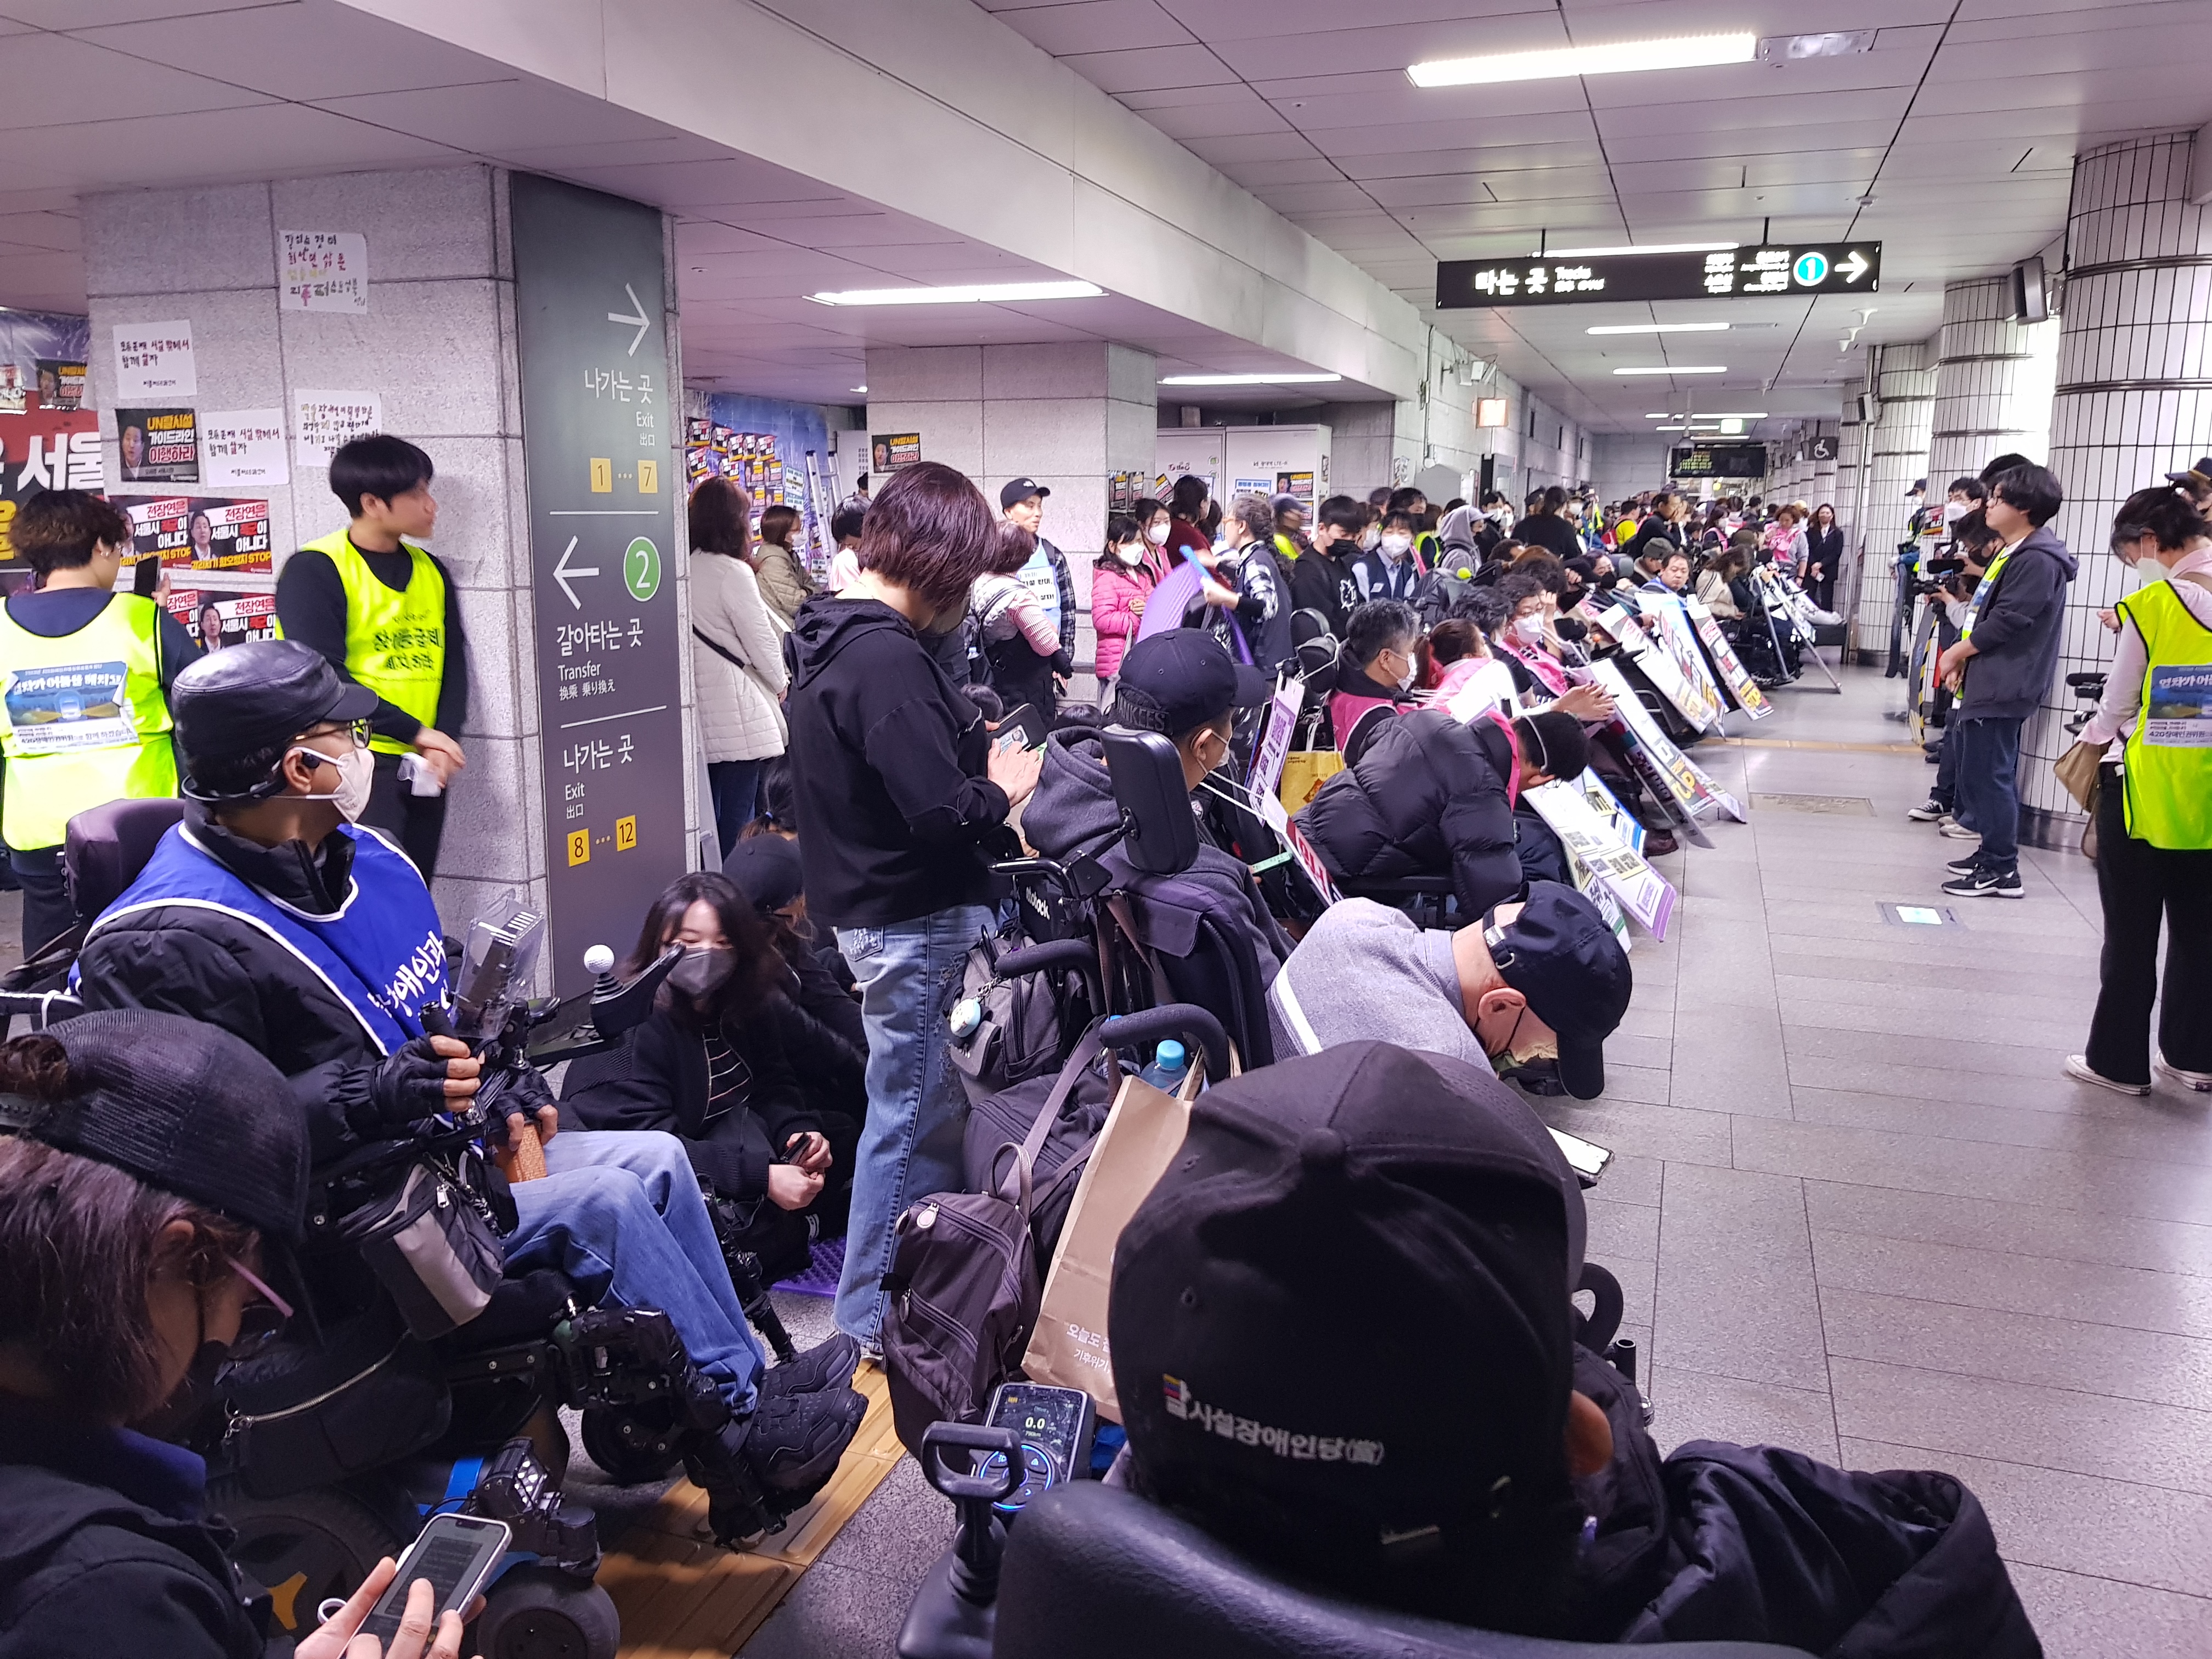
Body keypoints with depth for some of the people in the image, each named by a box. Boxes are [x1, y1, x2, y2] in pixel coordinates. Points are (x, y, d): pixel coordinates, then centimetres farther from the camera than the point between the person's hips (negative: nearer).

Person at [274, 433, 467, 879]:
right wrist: (415, 731, -17)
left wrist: (443, 740, -7)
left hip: (422, 766, 6)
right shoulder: (314, 570, -9)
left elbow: (453, 664, 10)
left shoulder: (432, 572, 11)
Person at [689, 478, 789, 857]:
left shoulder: (685, 567, 7)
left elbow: (702, 635, 10)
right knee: (738, 811, -1)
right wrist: (781, 683, 8)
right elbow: (760, 637, -9)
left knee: (709, 808, 14)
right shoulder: (733, 572, -14)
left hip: (699, 703, 8)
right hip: (735, 705, -7)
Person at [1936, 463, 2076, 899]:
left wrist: (1958, 653, -10)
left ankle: (2001, 871, -4)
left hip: (2003, 686, -11)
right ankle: (1992, 855, 25)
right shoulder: (2013, 554, 18)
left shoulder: (2037, 560, -16)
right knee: (1982, 773, 16)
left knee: (1990, 774, -8)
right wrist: (1963, 655, 10)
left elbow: (2007, 621, -21)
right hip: (1988, 681, 11)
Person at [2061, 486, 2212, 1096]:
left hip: (2145, 792, -5)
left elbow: (2118, 704, -6)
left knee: (2131, 935, 7)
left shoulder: (2150, 606, -15)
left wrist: (2095, 739, 13)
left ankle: (2119, 1061, 15)